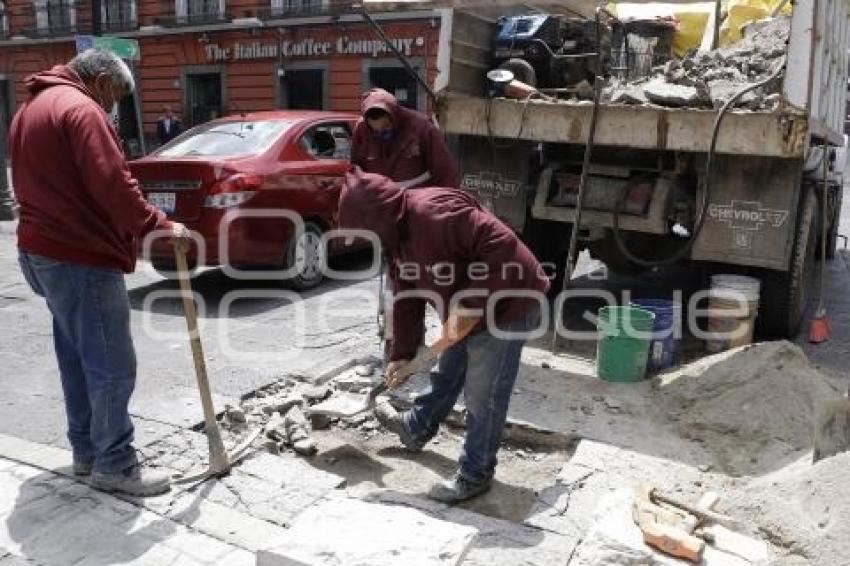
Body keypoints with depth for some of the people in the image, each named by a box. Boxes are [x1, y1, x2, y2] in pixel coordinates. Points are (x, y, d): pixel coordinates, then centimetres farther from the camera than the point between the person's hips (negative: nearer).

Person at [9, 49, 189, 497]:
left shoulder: (32, 107, 20)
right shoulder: (79, 107, -14)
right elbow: (112, 184, -24)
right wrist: (156, 225, -17)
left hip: (42, 250, 11)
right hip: (80, 258, -11)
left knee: (77, 358, 18)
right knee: (111, 365, -4)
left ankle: (86, 451, 28)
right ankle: (115, 465, 5)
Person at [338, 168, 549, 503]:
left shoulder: (435, 212, -31)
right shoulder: (398, 237, 2)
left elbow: (503, 249, -36)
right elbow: (407, 298, 10)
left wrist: (466, 305, -31)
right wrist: (401, 354, 9)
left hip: (508, 305, -10)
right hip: (465, 314, 10)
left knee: (483, 396, -1)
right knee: (446, 375, 27)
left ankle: (475, 475, 17)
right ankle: (416, 428, 49)